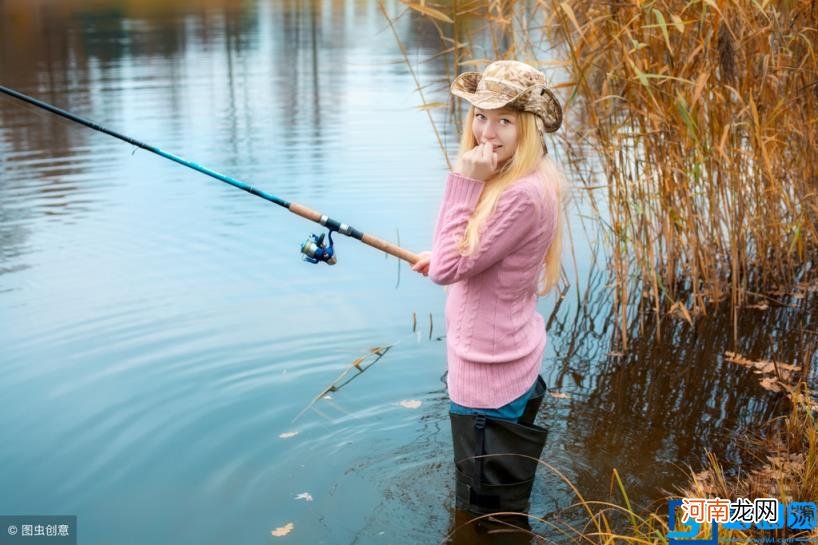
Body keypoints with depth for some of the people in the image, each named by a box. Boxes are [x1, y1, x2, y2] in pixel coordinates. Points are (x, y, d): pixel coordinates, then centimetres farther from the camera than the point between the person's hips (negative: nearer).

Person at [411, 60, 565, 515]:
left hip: (489, 368, -10)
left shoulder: (523, 194, -29)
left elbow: (449, 268, -26)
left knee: (490, 512, 11)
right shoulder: (513, 178, 3)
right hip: (501, 358, 10)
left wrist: (465, 182, -26)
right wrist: (448, 257, 14)